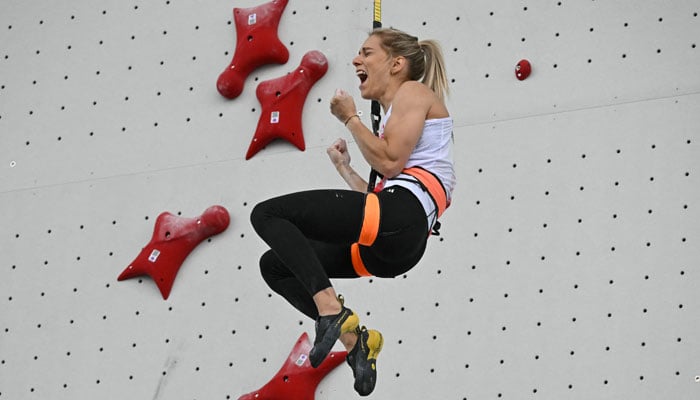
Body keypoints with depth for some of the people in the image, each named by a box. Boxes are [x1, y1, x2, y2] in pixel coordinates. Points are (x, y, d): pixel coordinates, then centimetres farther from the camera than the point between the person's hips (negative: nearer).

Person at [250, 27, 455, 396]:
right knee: (274, 265, 12)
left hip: (401, 215, -10)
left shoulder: (413, 90, 6)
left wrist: (350, 119, 2)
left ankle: (331, 311, -23)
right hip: (399, 244, 10)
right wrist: (343, 168, 32)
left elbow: (390, 162, -10)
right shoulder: (395, 115, 31)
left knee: (266, 214, -9)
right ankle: (352, 337, -3)